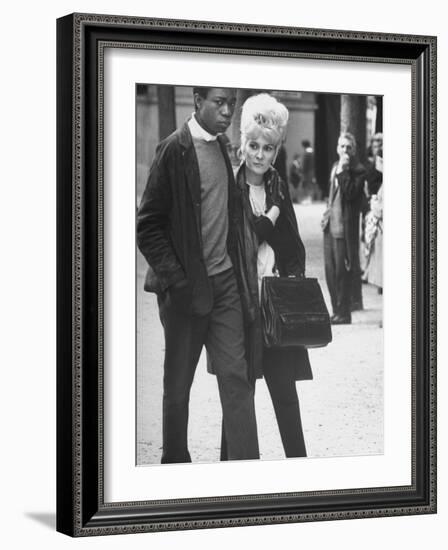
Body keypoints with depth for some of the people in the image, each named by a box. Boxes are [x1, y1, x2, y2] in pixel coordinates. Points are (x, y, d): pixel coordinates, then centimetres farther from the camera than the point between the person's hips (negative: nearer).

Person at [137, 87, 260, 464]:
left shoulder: (220, 147, 10)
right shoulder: (174, 150, -10)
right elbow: (148, 226, -11)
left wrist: (235, 267, 9)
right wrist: (176, 280, -15)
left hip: (224, 282, 6)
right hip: (186, 287, -5)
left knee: (237, 377, -1)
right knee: (178, 384, 7)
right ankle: (175, 461, 21)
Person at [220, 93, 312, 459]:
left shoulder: (279, 188, 11)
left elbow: (293, 247, 16)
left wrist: (294, 278, 0)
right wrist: (269, 220, -9)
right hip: (240, 302, -4)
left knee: (285, 391, 4)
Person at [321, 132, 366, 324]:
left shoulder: (358, 171, -8)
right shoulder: (335, 167, 16)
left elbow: (350, 194, -21)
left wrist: (343, 171, -21)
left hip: (345, 229, -8)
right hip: (330, 227, 8)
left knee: (342, 274, -4)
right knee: (330, 273, 11)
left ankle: (343, 314, 4)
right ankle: (337, 312, 20)